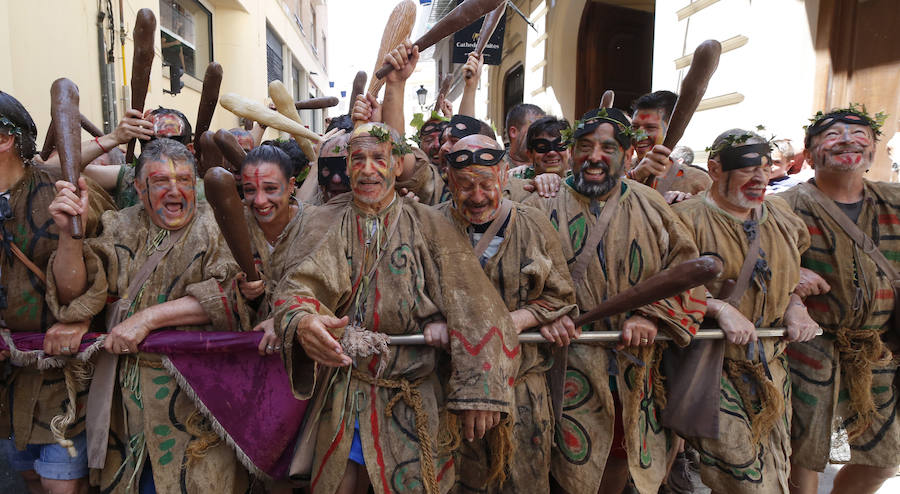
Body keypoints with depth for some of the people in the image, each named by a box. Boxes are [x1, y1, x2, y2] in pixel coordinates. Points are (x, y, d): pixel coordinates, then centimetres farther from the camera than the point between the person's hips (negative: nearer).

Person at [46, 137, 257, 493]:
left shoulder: (217, 227, -5)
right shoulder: (121, 229, 7)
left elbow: (227, 294, -19)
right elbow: (72, 293, 0)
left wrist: (148, 317, -21)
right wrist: (69, 235, -15)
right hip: (128, 394, 3)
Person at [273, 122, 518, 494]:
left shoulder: (425, 224, -5)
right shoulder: (338, 227, 3)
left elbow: (471, 307, -13)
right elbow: (301, 283, -13)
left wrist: (478, 391, -20)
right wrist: (301, 321, -36)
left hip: (412, 403, -2)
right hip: (345, 397, 2)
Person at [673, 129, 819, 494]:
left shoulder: (780, 214, 9)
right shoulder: (689, 219, -12)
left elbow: (794, 272, 22)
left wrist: (796, 306, 3)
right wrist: (720, 308, -22)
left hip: (771, 364, 6)